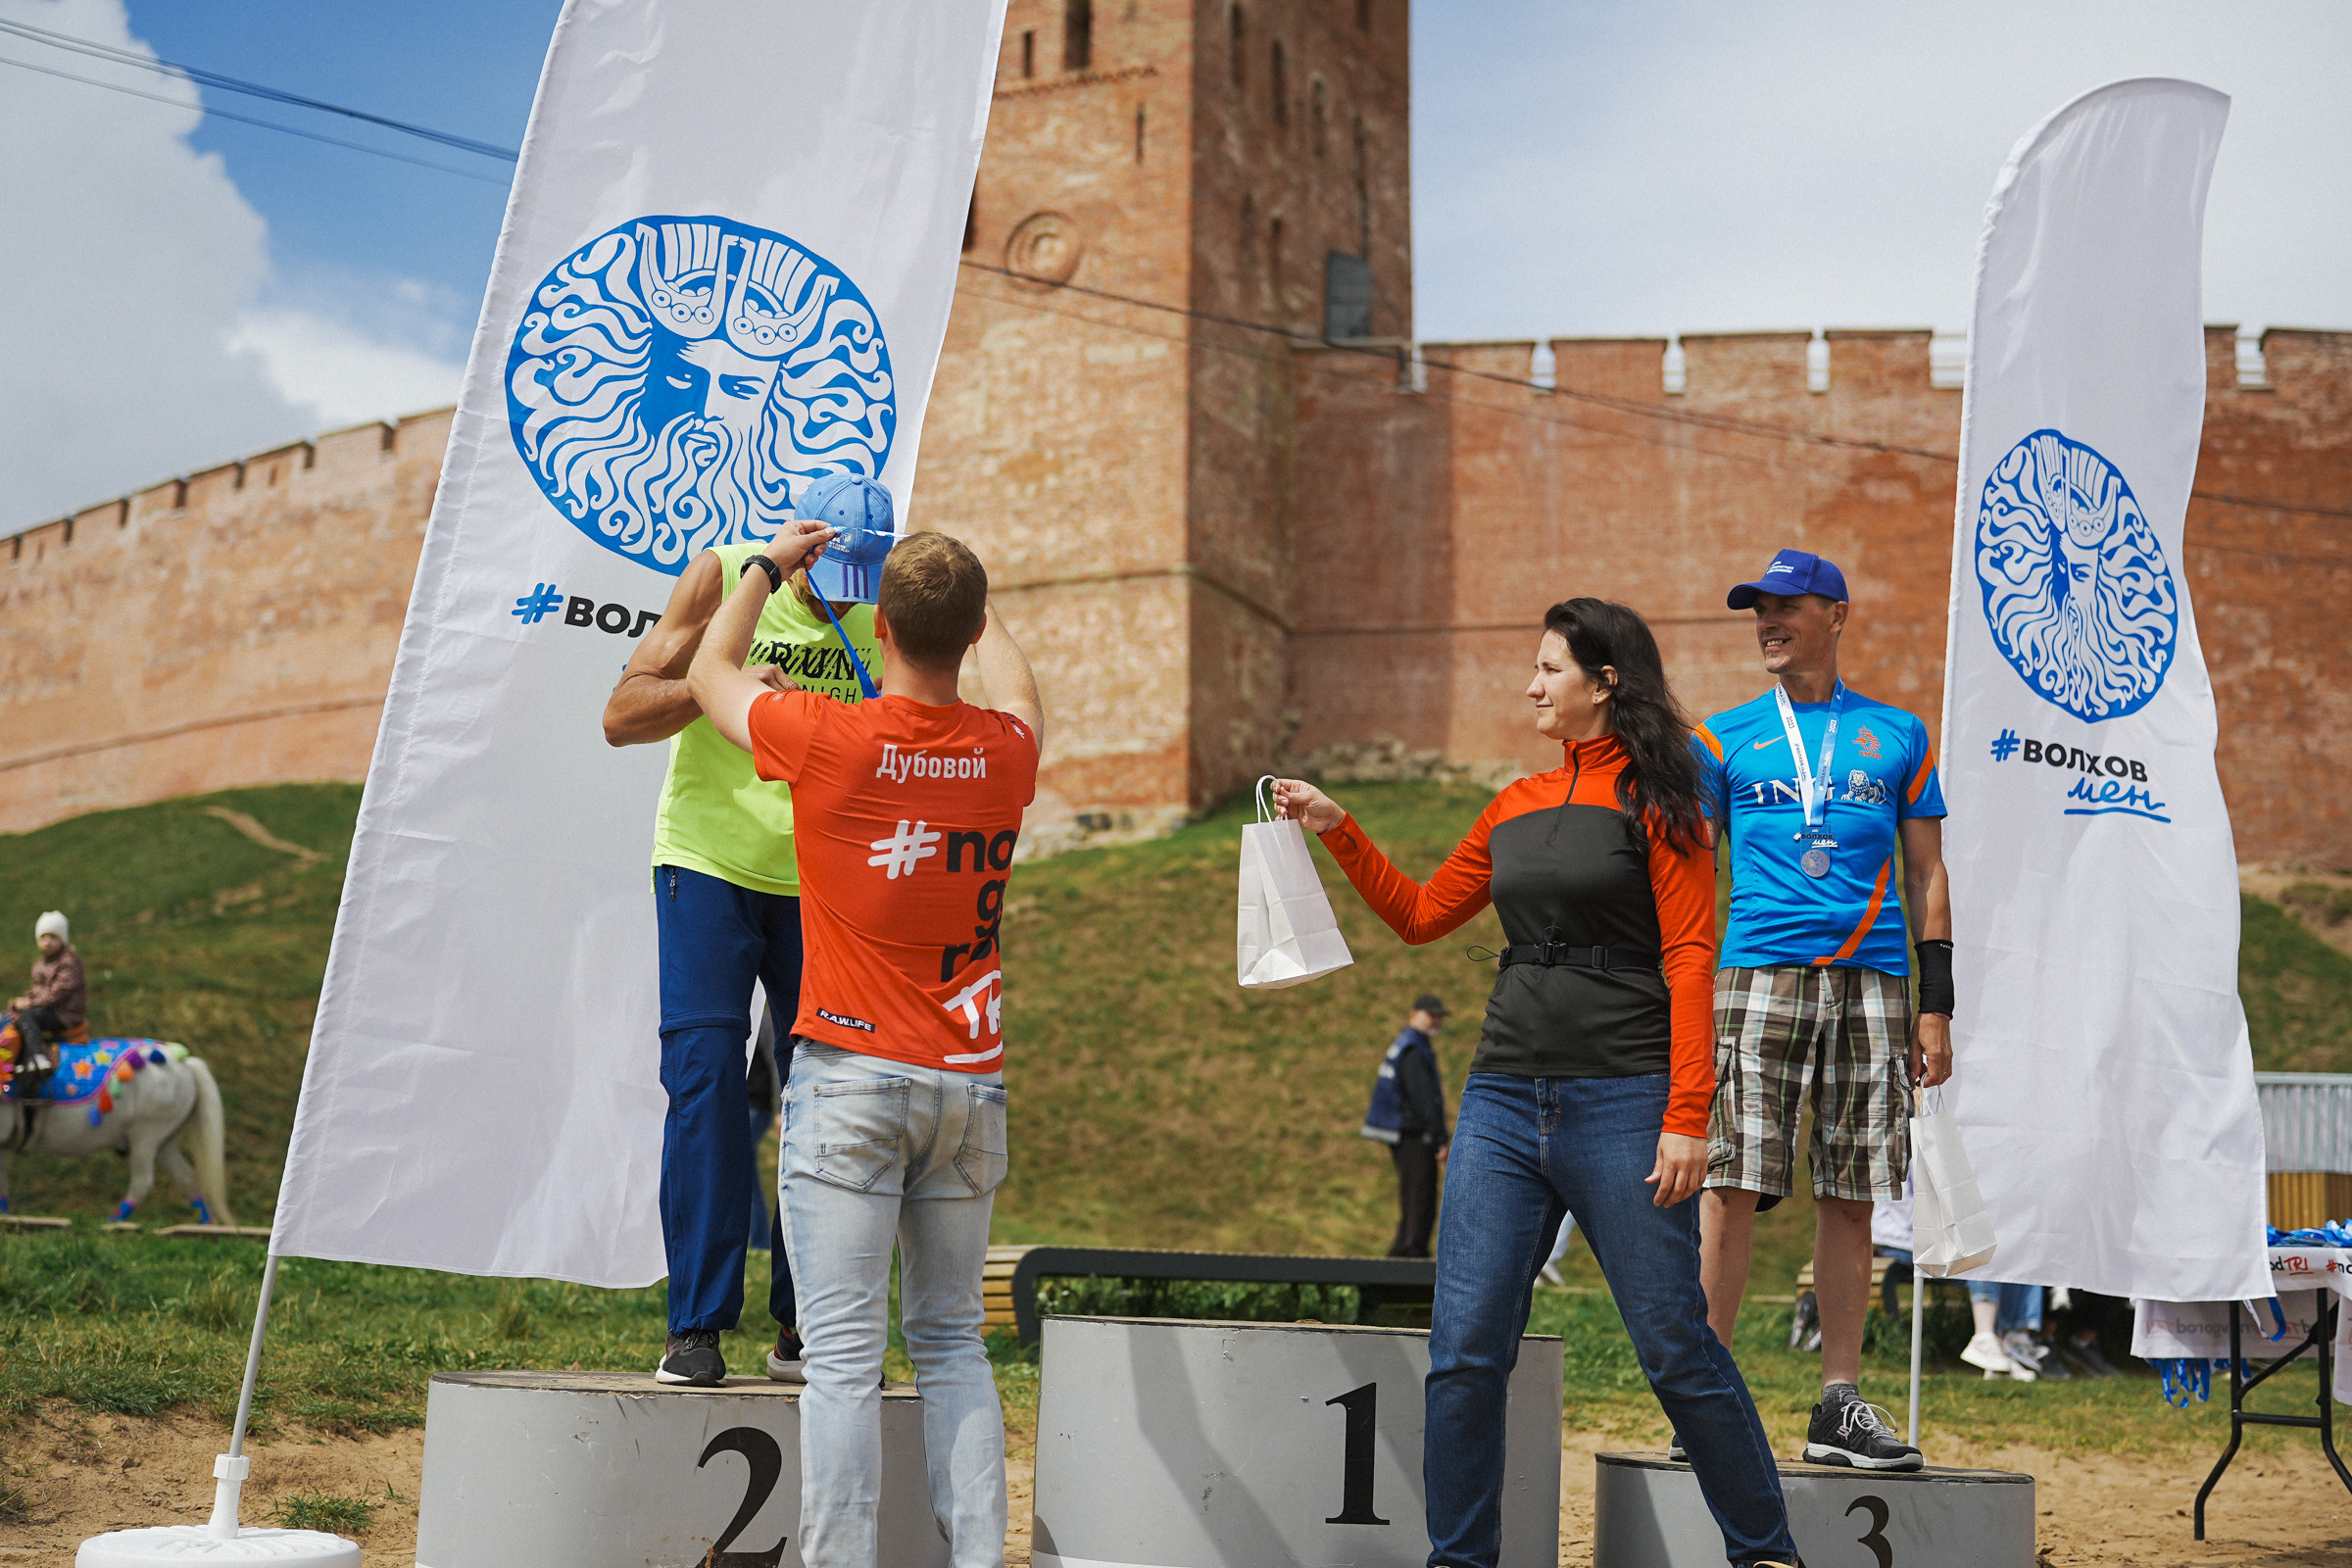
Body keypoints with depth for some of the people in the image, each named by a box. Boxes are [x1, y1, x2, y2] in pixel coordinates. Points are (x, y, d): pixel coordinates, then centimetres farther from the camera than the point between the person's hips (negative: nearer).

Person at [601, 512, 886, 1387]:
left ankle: (805, 1330, 9)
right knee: (706, 1073, -11)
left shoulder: (885, 618, -1)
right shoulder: (724, 576, -7)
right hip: (710, 864, -2)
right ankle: (696, 1328, -4)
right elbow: (622, 715, -11)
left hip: (822, 882, 3)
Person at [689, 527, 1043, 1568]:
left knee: (845, 1352, -4)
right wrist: (959, 591, 39)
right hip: (971, 1087, 4)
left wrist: (766, 568, 26)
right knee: (951, 1337, 13)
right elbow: (1015, 686, 29)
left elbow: (709, 673, 12)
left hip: (851, 1076, -4)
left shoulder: (826, 738, -10)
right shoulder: (1007, 749, 1)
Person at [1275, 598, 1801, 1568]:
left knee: (1676, 1349, 0)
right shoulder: (1516, 808, 16)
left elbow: (1689, 960, -8)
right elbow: (1420, 914, 25)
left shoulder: (1653, 798, -2)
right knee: (1465, 1349, 1)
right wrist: (1337, 830, 15)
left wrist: (1688, 1117, -15)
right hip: (1505, 1099, 6)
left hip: (1621, 1105, -5)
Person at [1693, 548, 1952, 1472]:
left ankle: (1841, 1404, 9)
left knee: (1850, 1197, 2)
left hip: (1872, 980, 1)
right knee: (1733, 1188, -8)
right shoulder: (1724, 738, 12)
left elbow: (1927, 876, 14)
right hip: (1759, 972, -1)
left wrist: (1936, 1005, 5)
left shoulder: (1897, 736, 14)